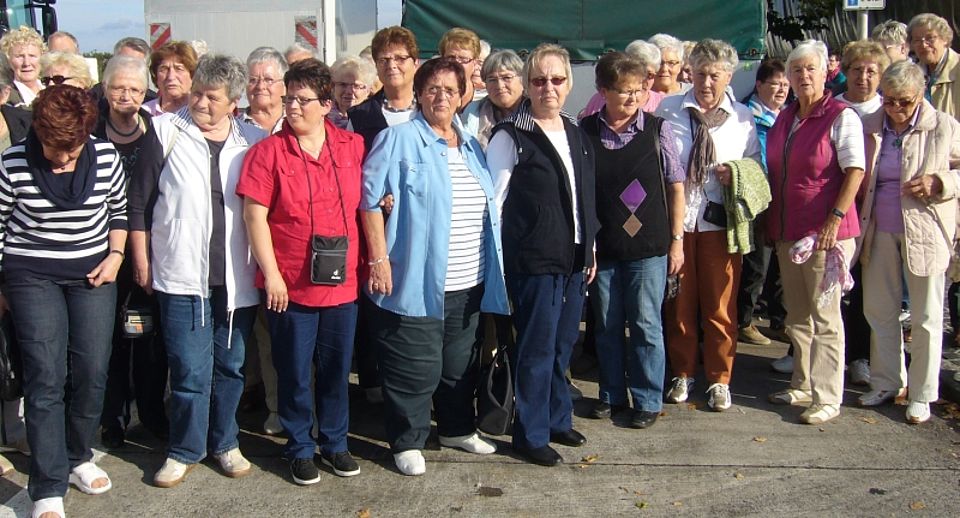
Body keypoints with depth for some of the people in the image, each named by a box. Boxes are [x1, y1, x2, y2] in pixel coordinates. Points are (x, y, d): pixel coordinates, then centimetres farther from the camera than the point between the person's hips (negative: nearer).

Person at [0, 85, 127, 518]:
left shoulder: (106, 157, -7)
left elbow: (119, 210, 10)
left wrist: (115, 256, -2)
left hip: (93, 274, 3)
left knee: (91, 373, 3)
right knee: (45, 380, -6)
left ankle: (78, 458, 27)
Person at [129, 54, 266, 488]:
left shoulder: (253, 142, 4)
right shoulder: (166, 132, 0)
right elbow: (139, 200, 3)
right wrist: (141, 260, 1)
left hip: (237, 277, 2)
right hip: (182, 274, -2)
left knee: (231, 365, 12)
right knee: (190, 369, -1)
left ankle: (224, 442, 29)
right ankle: (185, 450, 17)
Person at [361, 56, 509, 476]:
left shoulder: (470, 146, 15)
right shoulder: (399, 139, -6)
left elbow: (487, 209, 20)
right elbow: (371, 200, -10)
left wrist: (490, 270, 15)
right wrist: (379, 259, -16)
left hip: (468, 284, 7)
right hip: (416, 282, -6)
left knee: (461, 363, 18)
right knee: (415, 368, 0)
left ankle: (458, 428, 35)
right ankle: (407, 442, 16)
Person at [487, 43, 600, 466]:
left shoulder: (576, 134, 12)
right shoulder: (510, 136, -8)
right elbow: (493, 201, -7)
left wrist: (590, 249, 17)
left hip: (574, 258, 7)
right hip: (533, 260, -6)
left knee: (562, 344, 15)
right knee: (537, 348, 0)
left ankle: (557, 418, 31)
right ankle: (531, 435, 13)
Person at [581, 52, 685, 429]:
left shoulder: (657, 129, -3)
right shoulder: (585, 132, -1)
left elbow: (676, 187, 2)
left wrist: (677, 240, 0)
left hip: (648, 246, -1)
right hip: (602, 246, 2)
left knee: (646, 324, 3)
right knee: (607, 325, 12)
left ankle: (648, 401, 17)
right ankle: (612, 395, 27)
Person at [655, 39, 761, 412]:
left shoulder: (742, 117, 7)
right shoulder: (668, 110, 3)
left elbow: (755, 163, 14)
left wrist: (737, 172, -9)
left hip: (720, 222, 1)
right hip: (675, 218, 0)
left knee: (720, 305, 6)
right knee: (678, 301, 9)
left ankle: (719, 380, 20)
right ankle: (682, 374, 25)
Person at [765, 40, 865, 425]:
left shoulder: (841, 117, -8)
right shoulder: (784, 118, 13)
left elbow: (855, 172, -13)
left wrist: (835, 220, -20)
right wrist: (772, 222, 14)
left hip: (824, 232, -7)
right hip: (787, 231, 7)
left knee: (824, 315, -3)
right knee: (796, 314, 15)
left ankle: (828, 397, 4)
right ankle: (803, 385, 27)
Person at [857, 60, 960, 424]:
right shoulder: (869, 127, 4)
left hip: (924, 233, -4)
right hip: (880, 232, 4)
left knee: (926, 318, 5)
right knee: (878, 310, 11)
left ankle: (921, 395, 17)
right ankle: (886, 383, 27)